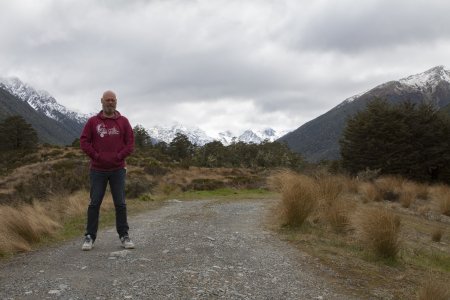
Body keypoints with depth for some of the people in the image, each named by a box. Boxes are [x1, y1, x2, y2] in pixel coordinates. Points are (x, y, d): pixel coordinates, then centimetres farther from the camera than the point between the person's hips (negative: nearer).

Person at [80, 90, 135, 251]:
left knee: (120, 203, 3)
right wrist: (96, 156, -10)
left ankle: (124, 236, 12)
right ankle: (90, 237, 10)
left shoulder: (123, 121, 5)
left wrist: (119, 156, -10)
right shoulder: (93, 121, 3)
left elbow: (130, 143, 2)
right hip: (98, 170, 0)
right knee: (94, 203, 2)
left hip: (118, 170, 0)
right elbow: (84, 141, 0)